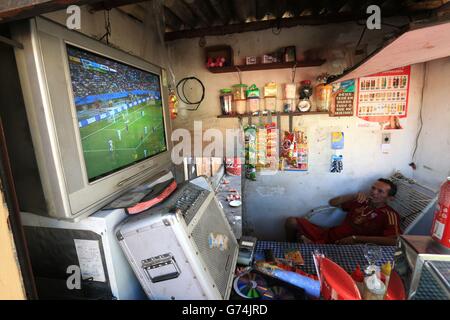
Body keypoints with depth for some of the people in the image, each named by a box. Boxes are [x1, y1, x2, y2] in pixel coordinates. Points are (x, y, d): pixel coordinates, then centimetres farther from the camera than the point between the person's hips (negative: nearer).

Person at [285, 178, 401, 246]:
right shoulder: (362, 202, 12)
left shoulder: (389, 214, -5)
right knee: (292, 221, -2)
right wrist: (354, 196, 0)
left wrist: (356, 238, -21)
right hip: (328, 234, 7)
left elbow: (393, 241, -23)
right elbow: (333, 203, 16)